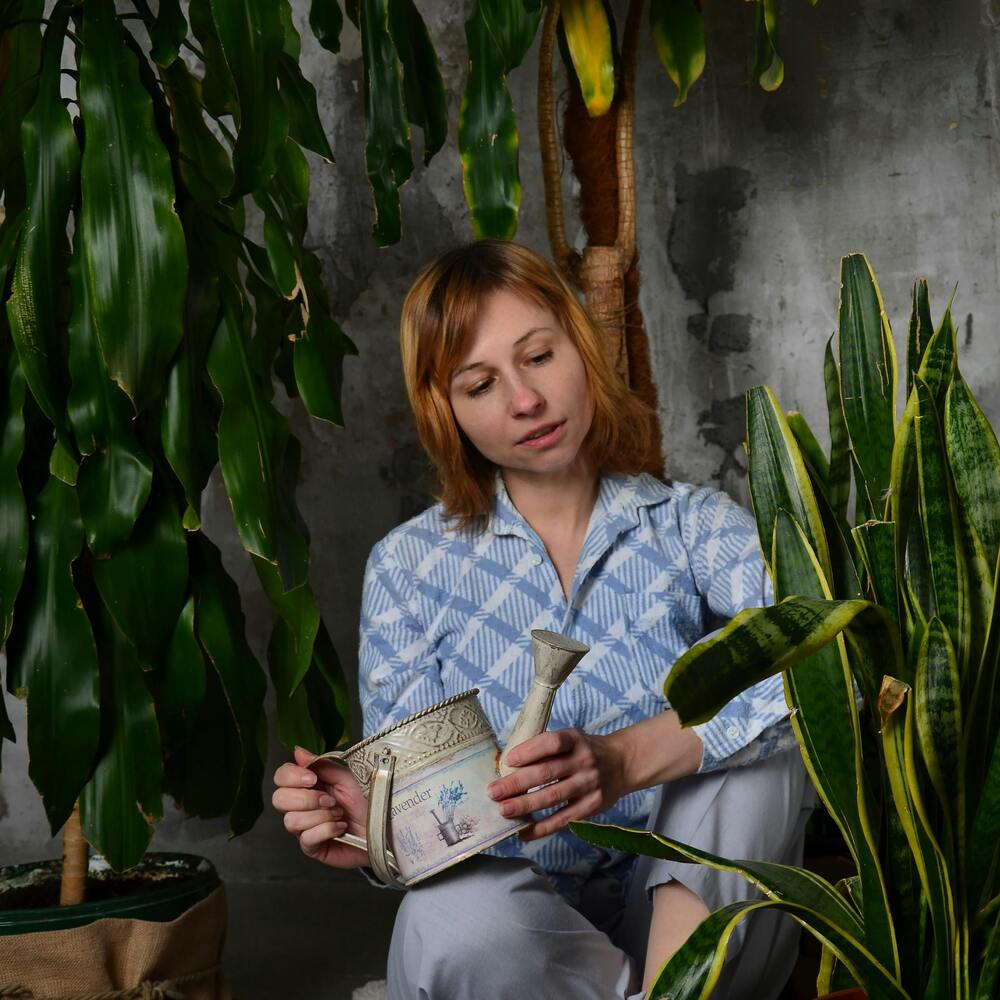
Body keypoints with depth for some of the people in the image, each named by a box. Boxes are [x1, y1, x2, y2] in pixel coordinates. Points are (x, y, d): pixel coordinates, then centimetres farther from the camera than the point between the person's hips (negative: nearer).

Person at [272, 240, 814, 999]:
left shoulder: (694, 525, 2)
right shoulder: (410, 566, 3)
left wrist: (626, 761, -34)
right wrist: (372, 830, -25)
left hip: (701, 911, 1)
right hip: (524, 928, 0)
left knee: (754, 733, -25)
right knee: (454, 916, -34)